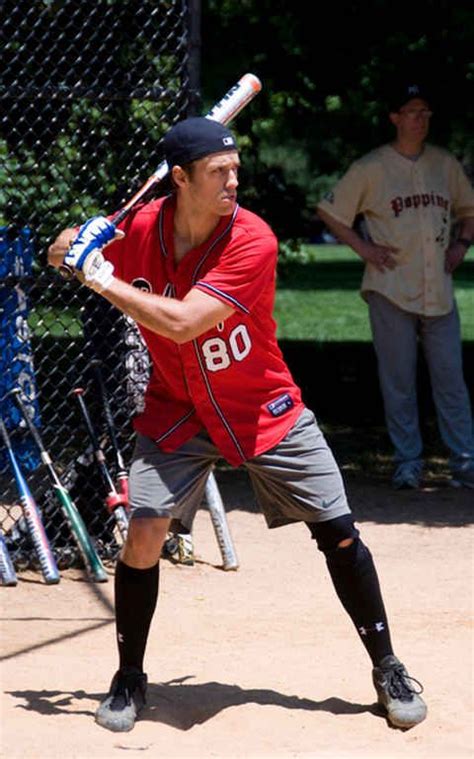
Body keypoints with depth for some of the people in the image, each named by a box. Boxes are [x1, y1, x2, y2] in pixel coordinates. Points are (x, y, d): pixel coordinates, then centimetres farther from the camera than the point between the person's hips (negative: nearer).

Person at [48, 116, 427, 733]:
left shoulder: (251, 240, -25)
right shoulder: (141, 228, -12)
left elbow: (182, 323, -34)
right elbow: (77, 254, 8)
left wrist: (105, 282, -28)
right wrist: (74, 247, -16)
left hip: (265, 410, -2)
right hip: (177, 411, 2)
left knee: (339, 533, -3)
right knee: (144, 529, -12)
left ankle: (387, 668, 14)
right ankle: (129, 678, 8)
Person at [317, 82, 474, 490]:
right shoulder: (371, 167, 0)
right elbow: (330, 212, 5)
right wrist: (363, 247, -3)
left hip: (439, 291, 3)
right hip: (392, 289, -3)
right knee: (398, 380, 0)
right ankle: (408, 461, 7)